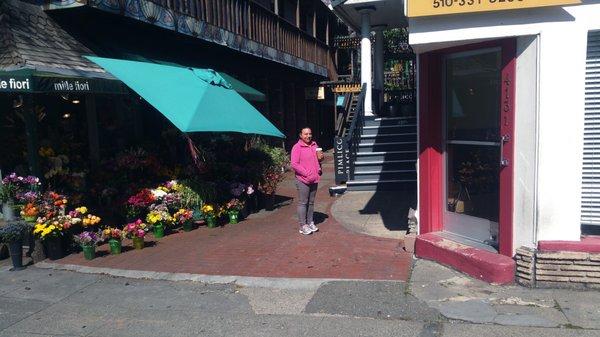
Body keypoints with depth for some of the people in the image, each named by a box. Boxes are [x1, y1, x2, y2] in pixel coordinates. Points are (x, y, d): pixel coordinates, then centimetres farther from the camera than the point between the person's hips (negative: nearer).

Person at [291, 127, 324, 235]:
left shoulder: (314, 145, 12)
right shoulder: (297, 147, -10)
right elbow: (294, 164, -15)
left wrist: (320, 158, 1)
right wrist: (306, 174, -17)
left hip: (314, 179, 7)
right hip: (303, 180, -7)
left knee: (311, 202, 14)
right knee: (303, 203, -1)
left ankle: (310, 222, 25)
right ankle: (303, 226, 5)